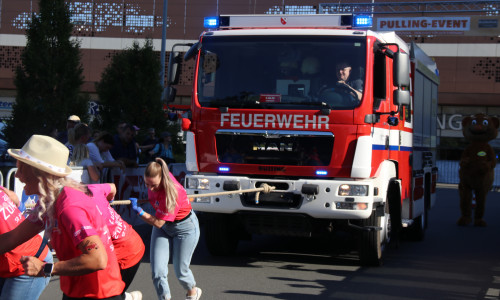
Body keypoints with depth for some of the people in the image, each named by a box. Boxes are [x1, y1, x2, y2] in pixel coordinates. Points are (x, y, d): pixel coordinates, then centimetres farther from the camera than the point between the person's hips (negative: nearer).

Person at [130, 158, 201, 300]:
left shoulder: (171, 193, -38)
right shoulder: (153, 180, -19)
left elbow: (158, 223, -33)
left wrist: (140, 211, -36)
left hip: (185, 227, -6)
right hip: (163, 227, 6)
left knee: (180, 271, 6)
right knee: (157, 271, -7)